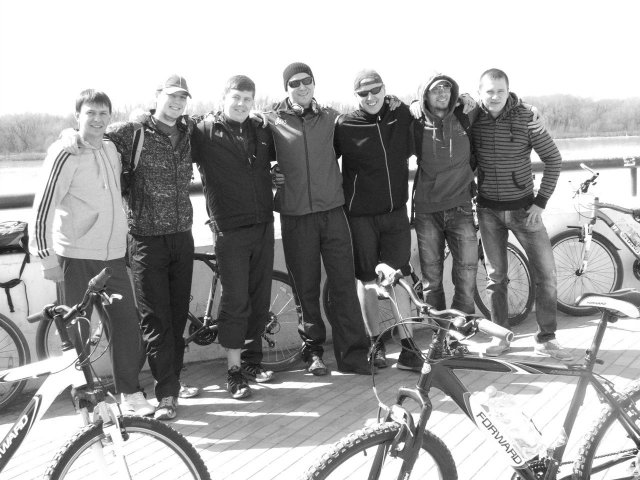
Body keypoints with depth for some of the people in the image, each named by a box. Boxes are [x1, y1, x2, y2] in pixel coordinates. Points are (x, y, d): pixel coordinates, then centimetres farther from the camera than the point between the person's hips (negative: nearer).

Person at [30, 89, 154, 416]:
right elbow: (42, 206, -11)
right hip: (77, 257, -5)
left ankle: (130, 392, 17)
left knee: (126, 325, 4)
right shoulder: (66, 153, -10)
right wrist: (47, 257, -13)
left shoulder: (112, 150, 10)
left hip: (113, 255, 6)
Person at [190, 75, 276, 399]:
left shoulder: (261, 131, 11)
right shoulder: (205, 131, -4)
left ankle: (252, 359, 26)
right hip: (230, 229, -5)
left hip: (263, 225, 5)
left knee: (260, 298, 11)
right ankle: (234, 370, 9)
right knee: (235, 301, -2)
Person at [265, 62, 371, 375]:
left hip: (332, 211, 1)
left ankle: (353, 355, 6)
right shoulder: (273, 121, 2)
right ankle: (313, 350, 22)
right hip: (296, 216, -1)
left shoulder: (329, 118, 8)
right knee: (306, 287, 6)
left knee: (344, 284, -1)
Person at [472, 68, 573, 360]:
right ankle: (499, 337, 20)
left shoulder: (526, 118, -9)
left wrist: (541, 201, -10)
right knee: (496, 276, 7)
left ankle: (545, 339, 9)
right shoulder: (473, 120, -4)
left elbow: (553, 159, -5)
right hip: (489, 210, 1)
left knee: (546, 273, -4)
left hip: (523, 207, -1)